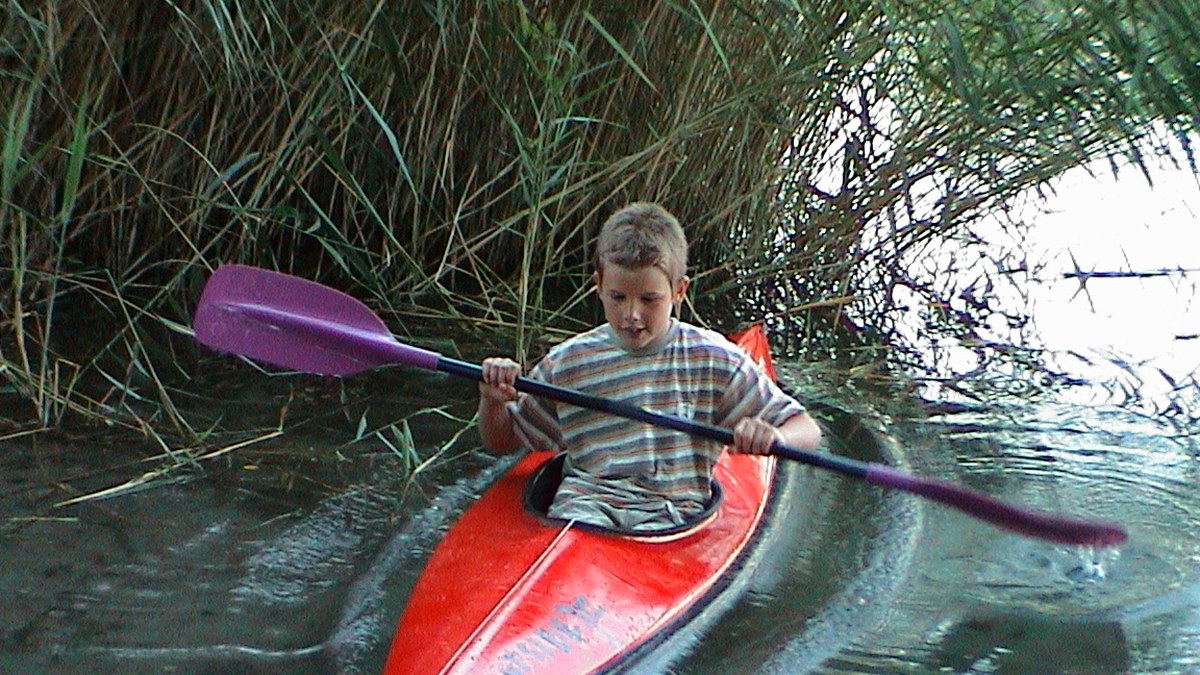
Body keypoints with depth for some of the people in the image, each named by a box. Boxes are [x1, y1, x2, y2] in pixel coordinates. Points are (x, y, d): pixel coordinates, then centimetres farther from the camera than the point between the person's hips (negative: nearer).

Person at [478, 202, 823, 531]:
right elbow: (501, 441, 19)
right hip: (585, 501, 0)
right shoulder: (566, 363, 7)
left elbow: (807, 431, 3)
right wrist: (492, 400, -3)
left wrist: (774, 438, -21)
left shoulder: (713, 359, 3)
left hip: (673, 515, 0)